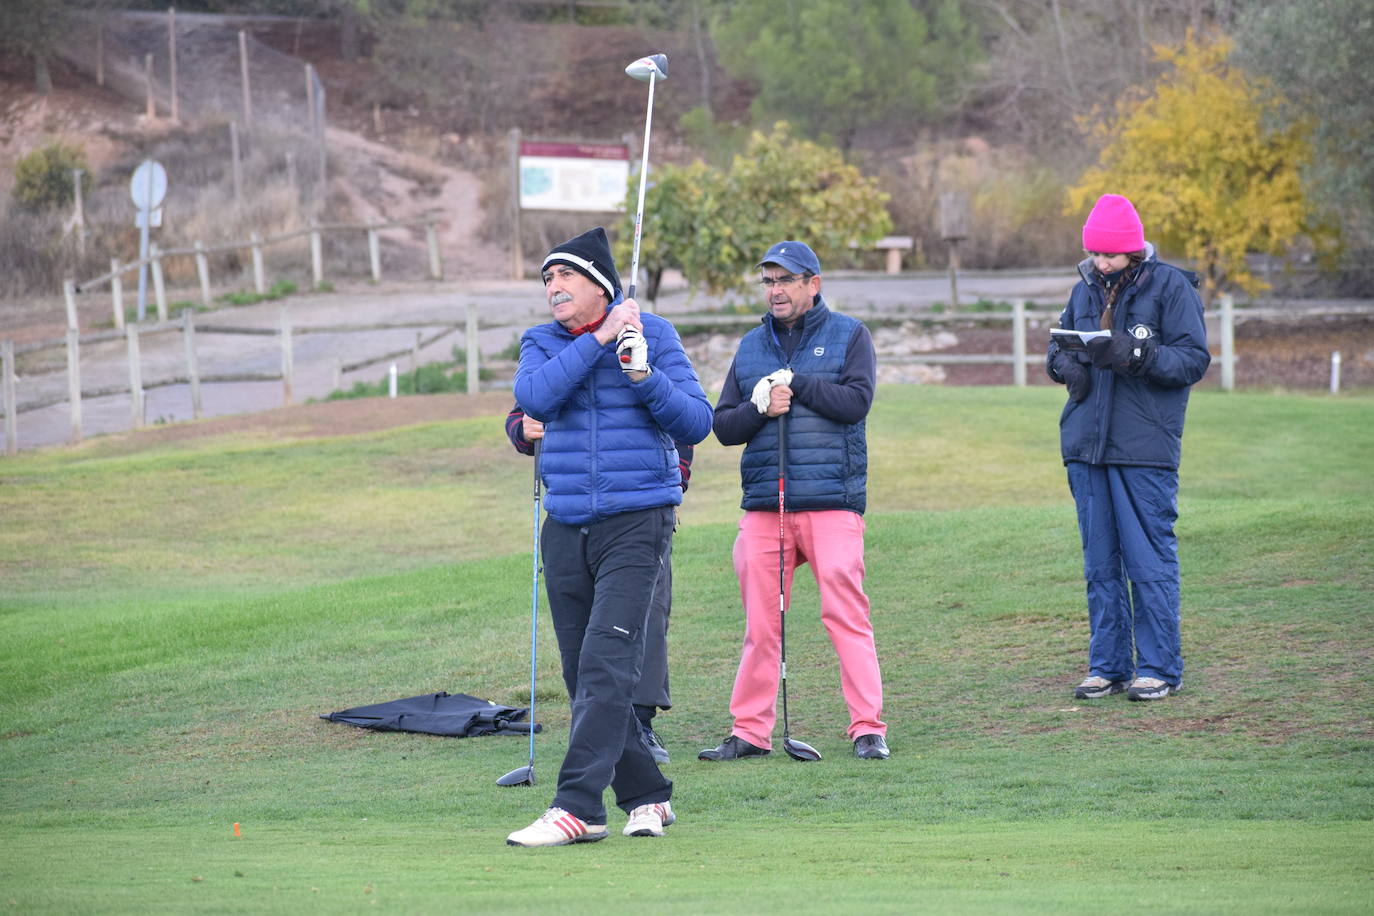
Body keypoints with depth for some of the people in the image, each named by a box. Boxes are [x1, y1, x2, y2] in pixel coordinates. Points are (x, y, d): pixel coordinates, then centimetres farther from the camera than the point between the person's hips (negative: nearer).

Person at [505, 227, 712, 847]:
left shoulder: (652, 335, 0)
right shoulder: (542, 343, 9)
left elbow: (697, 423, -4)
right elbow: (533, 398, -12)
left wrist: (645, 376, -19)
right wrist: (599, 340, -14)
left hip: (636, 522, -5)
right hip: (565, 528, 5)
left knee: (607, 664, -16)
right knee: (583, 677, 7)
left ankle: (577, 807, -21)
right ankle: (646, 797, 19)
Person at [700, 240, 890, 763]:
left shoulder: (848, 336, 7)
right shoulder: (751, 348, 17)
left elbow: (856, 401, -8)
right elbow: (723, 425, 12)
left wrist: (793, 383, -8)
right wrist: (761, 408, -7)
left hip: (832, 503, -4)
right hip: (763, 504, 4)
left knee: (845, 613, -10)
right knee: (761, 622, 3)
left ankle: (868, 728, -8)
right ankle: (750, 730, 9)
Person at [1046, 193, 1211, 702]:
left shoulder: (1170, 287, -4)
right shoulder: (1085, 289, 13)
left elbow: (1194, 358, -8)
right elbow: (1058, 346, 22)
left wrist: (1136, 355, -22)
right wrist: (1065, 364, -2)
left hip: (1145, 449, -6)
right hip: (1086, 445, 6)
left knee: (1149, 560, -3)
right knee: (1099, 562, 9)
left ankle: (1159, 667, 5)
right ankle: (1108, 666, 16)